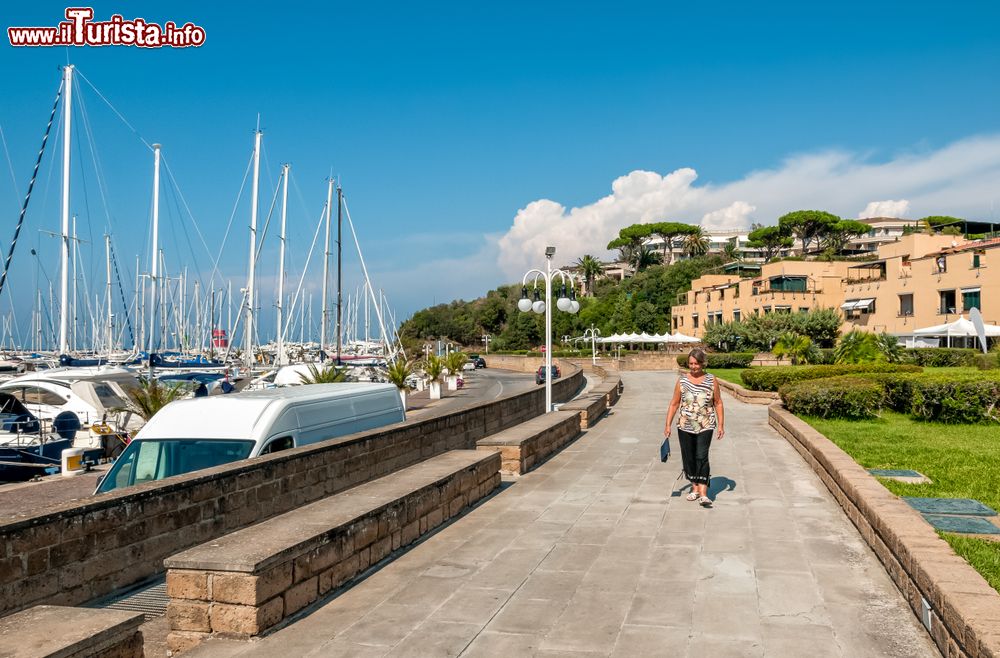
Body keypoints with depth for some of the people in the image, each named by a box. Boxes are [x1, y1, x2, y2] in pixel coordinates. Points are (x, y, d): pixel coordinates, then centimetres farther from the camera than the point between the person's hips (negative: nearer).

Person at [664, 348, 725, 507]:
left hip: (705, 426, -2)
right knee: (688, 458, 8)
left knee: (702, 457, -13)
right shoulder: (682, 380, 2)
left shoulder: (712, 380, 0)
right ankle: (695, 488, 25)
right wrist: (668, 425, 0)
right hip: (685, 426, 2)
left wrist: (721, 425, 0)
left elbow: (718, 403, 6)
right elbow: (674, 404, 4)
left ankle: (703, 493, -14)